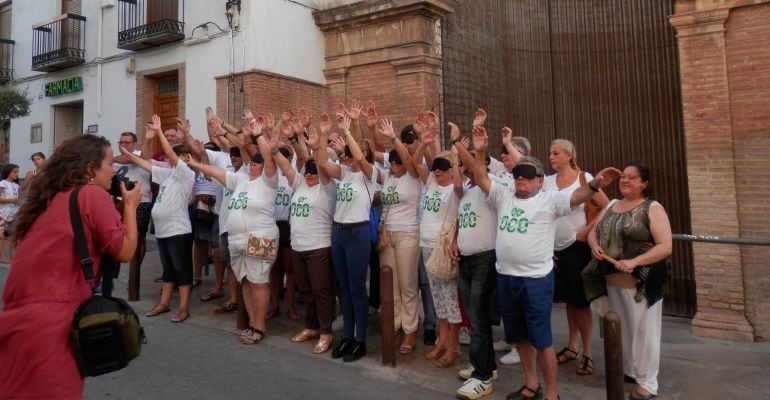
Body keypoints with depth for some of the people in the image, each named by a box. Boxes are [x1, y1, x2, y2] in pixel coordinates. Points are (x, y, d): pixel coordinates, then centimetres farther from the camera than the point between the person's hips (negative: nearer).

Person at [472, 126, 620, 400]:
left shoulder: (549, 200, -6)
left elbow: (576, 197, -21)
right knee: (519, 336, 18)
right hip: (505, 277, 6)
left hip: (536, 280, -5)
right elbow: (481, 178, 4)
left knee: (541, 339, 3)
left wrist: (595, 185, -40)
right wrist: (480, 151, -11)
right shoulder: (503, 195, 7)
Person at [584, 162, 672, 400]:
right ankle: (628, 370, 36)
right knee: (621, 329, 19)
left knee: (643, 330, 4)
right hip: (612, 281, 6)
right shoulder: (612, 205, 10)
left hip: (641, 282, -6)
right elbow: (593, 231, 13)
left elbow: (665, 247, -16)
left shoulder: (653, 209, -9)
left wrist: (634, 262, -26)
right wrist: (594, 246, -10)